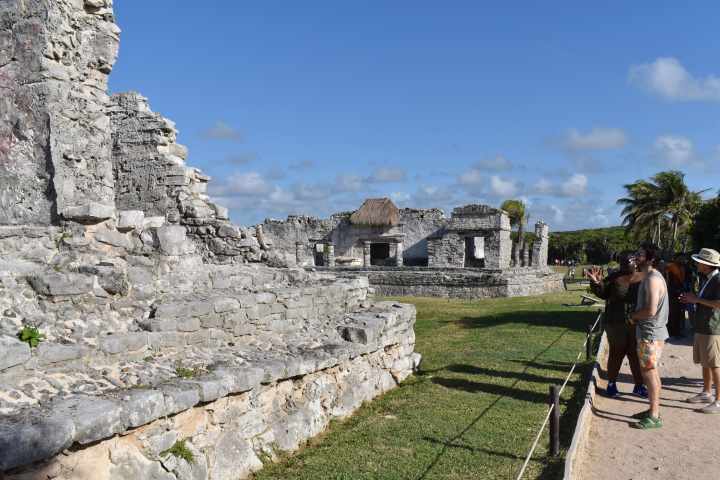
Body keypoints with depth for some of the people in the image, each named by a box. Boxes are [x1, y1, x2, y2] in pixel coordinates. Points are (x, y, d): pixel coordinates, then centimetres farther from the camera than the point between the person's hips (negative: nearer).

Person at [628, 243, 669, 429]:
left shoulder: (652, 279, -20)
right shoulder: (650, 277, 12)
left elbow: (650, 310, -26)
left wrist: (634, 316, -10)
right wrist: (636, 315, 7)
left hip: (650, 334, -10)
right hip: (650, 332, 10)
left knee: (649, 373, -3)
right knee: (651, 373, 17)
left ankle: (654, 417, 4)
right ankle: (653, 410, 28)